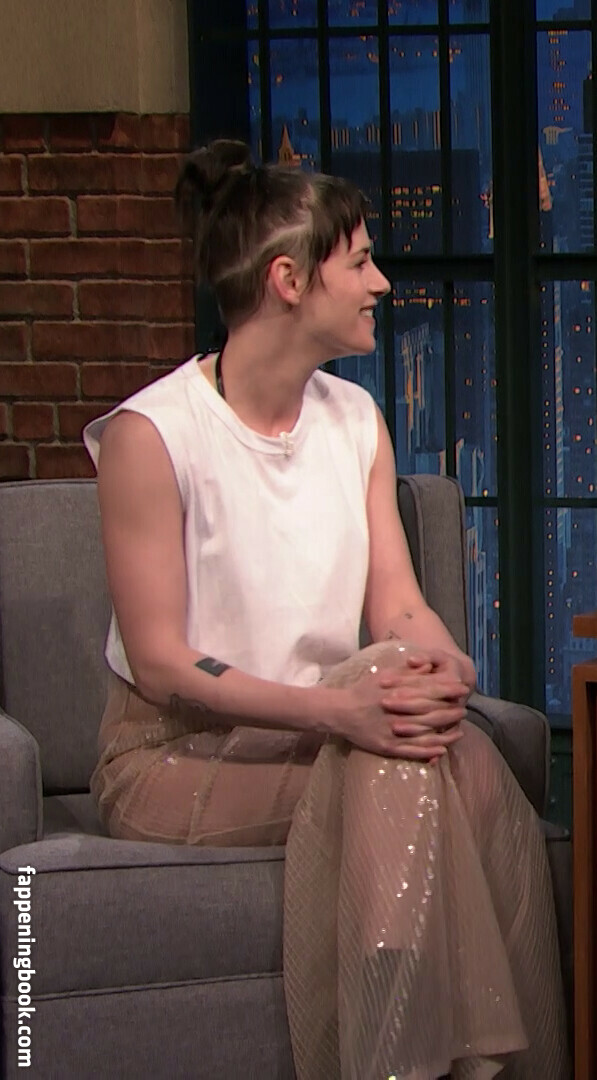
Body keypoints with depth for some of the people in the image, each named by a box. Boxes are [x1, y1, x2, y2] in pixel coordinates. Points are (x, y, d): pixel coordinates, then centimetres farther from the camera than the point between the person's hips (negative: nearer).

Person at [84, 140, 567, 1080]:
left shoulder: (356, 419, 9)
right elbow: (161, 665, -16)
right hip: (178, 756, -5)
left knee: (464, 762, -27)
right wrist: (339, 709, -28)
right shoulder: (151, 434, -13)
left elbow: (399, 605, 4)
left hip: (324, 737, 5)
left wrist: (446, 668, -20)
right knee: (397, 761, -31)